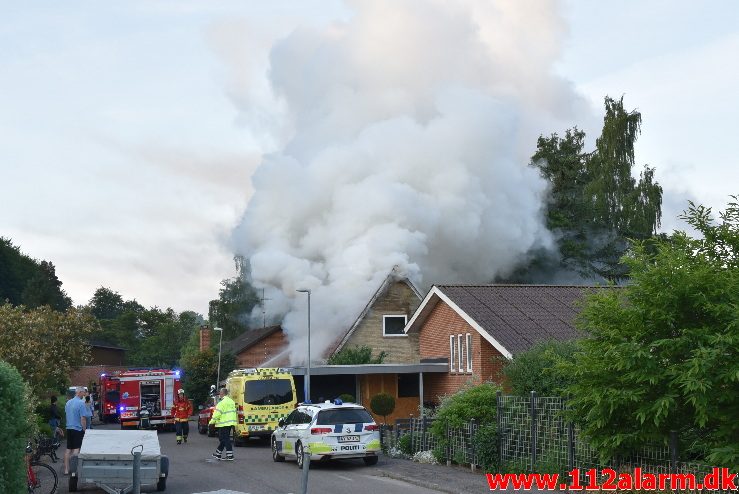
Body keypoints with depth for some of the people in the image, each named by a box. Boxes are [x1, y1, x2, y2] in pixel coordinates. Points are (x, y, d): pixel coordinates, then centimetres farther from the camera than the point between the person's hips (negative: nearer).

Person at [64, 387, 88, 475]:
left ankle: (66, 469, 13)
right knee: (76, 449, -4)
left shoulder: (68, 402, 9)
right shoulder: (81, 403, -15)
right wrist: (84, 429, -7)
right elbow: (83, 418, -16)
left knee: (68, 449, 11)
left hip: (69, 428, 7)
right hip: (78, 429, -7)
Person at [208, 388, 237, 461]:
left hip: (224, 424, -9)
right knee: (222, 439, 17)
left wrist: (211, 422, -5)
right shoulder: (231, 401, 13)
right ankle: (218, 454, 25)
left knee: (225, 439, -6)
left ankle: (230, 456, -9)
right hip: (230, 423, 9)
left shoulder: (222, 403, -16)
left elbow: (217, 414, -17)